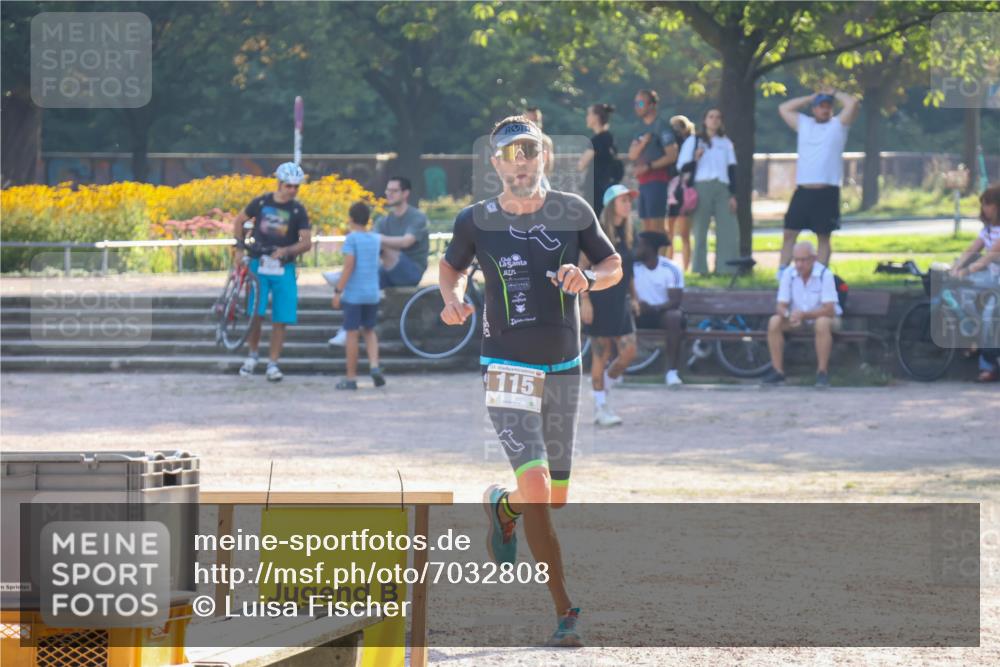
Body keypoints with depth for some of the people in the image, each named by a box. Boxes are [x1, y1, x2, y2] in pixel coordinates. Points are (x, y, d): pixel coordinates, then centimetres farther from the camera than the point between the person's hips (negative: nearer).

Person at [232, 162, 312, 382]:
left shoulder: (298, 211, -1)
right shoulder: (261, 203, 1)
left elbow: (306, 242, -6)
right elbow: (239, 221, 16)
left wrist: (287, 251, -23)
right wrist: (240, 247, 6)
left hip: (283, 267, 0)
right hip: (259, 264, 0)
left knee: (281, 319, -2)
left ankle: (273, 363, 8)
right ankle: (253, 354, 12)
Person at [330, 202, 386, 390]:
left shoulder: (352, 238, -10)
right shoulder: (376, 239, 7)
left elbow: (348, 267, -16)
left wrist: (338, 291, -14)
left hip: (353, 294, -5)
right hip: (372, 294, 5)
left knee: (352, 334, 1)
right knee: (369, 331, 19)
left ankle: (351, 378, 4)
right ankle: (374, 365, -2)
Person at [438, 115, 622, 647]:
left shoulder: (572, 211, -1)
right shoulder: (476, 221, -5)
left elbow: (613, 266, 9)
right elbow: (452, 266, 13)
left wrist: (586, 278, -14)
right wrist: (453, 298, -9)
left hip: (563, 368, 3)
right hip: (507, 369, -3)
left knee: (554, 499, 10)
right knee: (536, 490, -19)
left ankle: (503, 506, 45)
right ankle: (564, 612, -2)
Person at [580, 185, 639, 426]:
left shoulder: (625, 234, 11)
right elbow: (581, 268, -11)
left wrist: (633, 297, 18)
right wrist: (584, 300, -17)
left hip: (620, 302, 6)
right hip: (599, 302, -6)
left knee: (628, 352, -1)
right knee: (600, 354, -1)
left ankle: (603, 386, 21)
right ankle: (600, 407, 6)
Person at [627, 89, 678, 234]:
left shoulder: (661, 126, -7)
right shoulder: (642, 127, 17)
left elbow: (672, 156, -13)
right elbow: (632, 155, 11)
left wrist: (648, 166, -16)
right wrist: (643, 142, -8)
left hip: (657, 179, -8)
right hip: (643, 182, 8)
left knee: (656, 226, -13)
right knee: (646, 227, 8)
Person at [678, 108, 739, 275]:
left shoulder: (726, 143, 18)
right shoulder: (693, 141, 10)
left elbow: (732, 170, 15)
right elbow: (682, 167, 5)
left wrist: (733, 195, 6)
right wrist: (695, 159, -15)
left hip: (722, 189, 3)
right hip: (701, 188, -3)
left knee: (729, 229, -7)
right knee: (700, 229, -4)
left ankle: (727, 268, -4)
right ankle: (700, 268, -1)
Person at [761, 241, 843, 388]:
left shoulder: (825, 275, -20)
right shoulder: (788, 275, -8)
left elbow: (829, 310, -24)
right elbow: (781, 306, -7)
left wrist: (803, 315, -37)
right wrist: (788, 315, -32)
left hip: (822, 316, -4)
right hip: (797, 320, 4)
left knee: (822, 323, -38)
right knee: (774, 321, -23)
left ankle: (822, 372, -27)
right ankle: (778, 372, -18)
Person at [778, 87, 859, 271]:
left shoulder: (838, 125, 7)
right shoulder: (804, 124, 18)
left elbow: (853, 102, -5)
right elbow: (784, 109, 19)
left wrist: (834, 94, 12)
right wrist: (812, 97, 18)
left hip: (827, 192, -3)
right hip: (802, 191, 3)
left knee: (824, 237, 3)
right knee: (789, 233, 1)